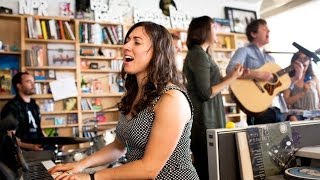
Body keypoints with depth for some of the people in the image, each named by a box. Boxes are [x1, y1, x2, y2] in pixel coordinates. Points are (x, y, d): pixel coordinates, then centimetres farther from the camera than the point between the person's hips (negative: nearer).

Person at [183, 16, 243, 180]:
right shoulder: (199, 55, -14)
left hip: (205, 118, 10)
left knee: (203, 166, 14)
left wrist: (232, 76, 15)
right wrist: (232, 78, -11)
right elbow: (206, 93, -18)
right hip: (204, 121, -10)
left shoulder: (197, 53, 16)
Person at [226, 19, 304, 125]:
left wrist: (296, 77, 8)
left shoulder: (270, 58, 22)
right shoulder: (244, 51, 0)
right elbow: (230, 70, -21)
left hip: (279, 109, 7)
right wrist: (257, 74, -24)